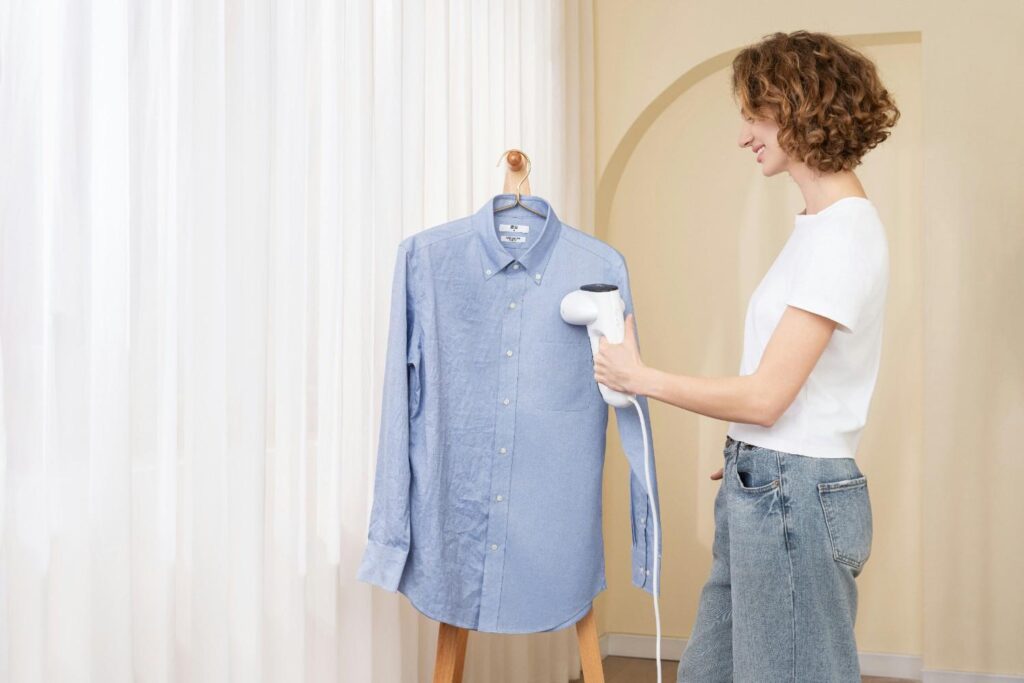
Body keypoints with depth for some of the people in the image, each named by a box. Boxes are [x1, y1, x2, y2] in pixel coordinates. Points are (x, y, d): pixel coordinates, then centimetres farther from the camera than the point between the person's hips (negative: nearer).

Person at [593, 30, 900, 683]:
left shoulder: (842, 233, -18)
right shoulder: (825, 221, 10)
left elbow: (764, 397, -20)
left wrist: (638, 376, -10)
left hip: (793, 496, -9)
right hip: (761, 487, 9)